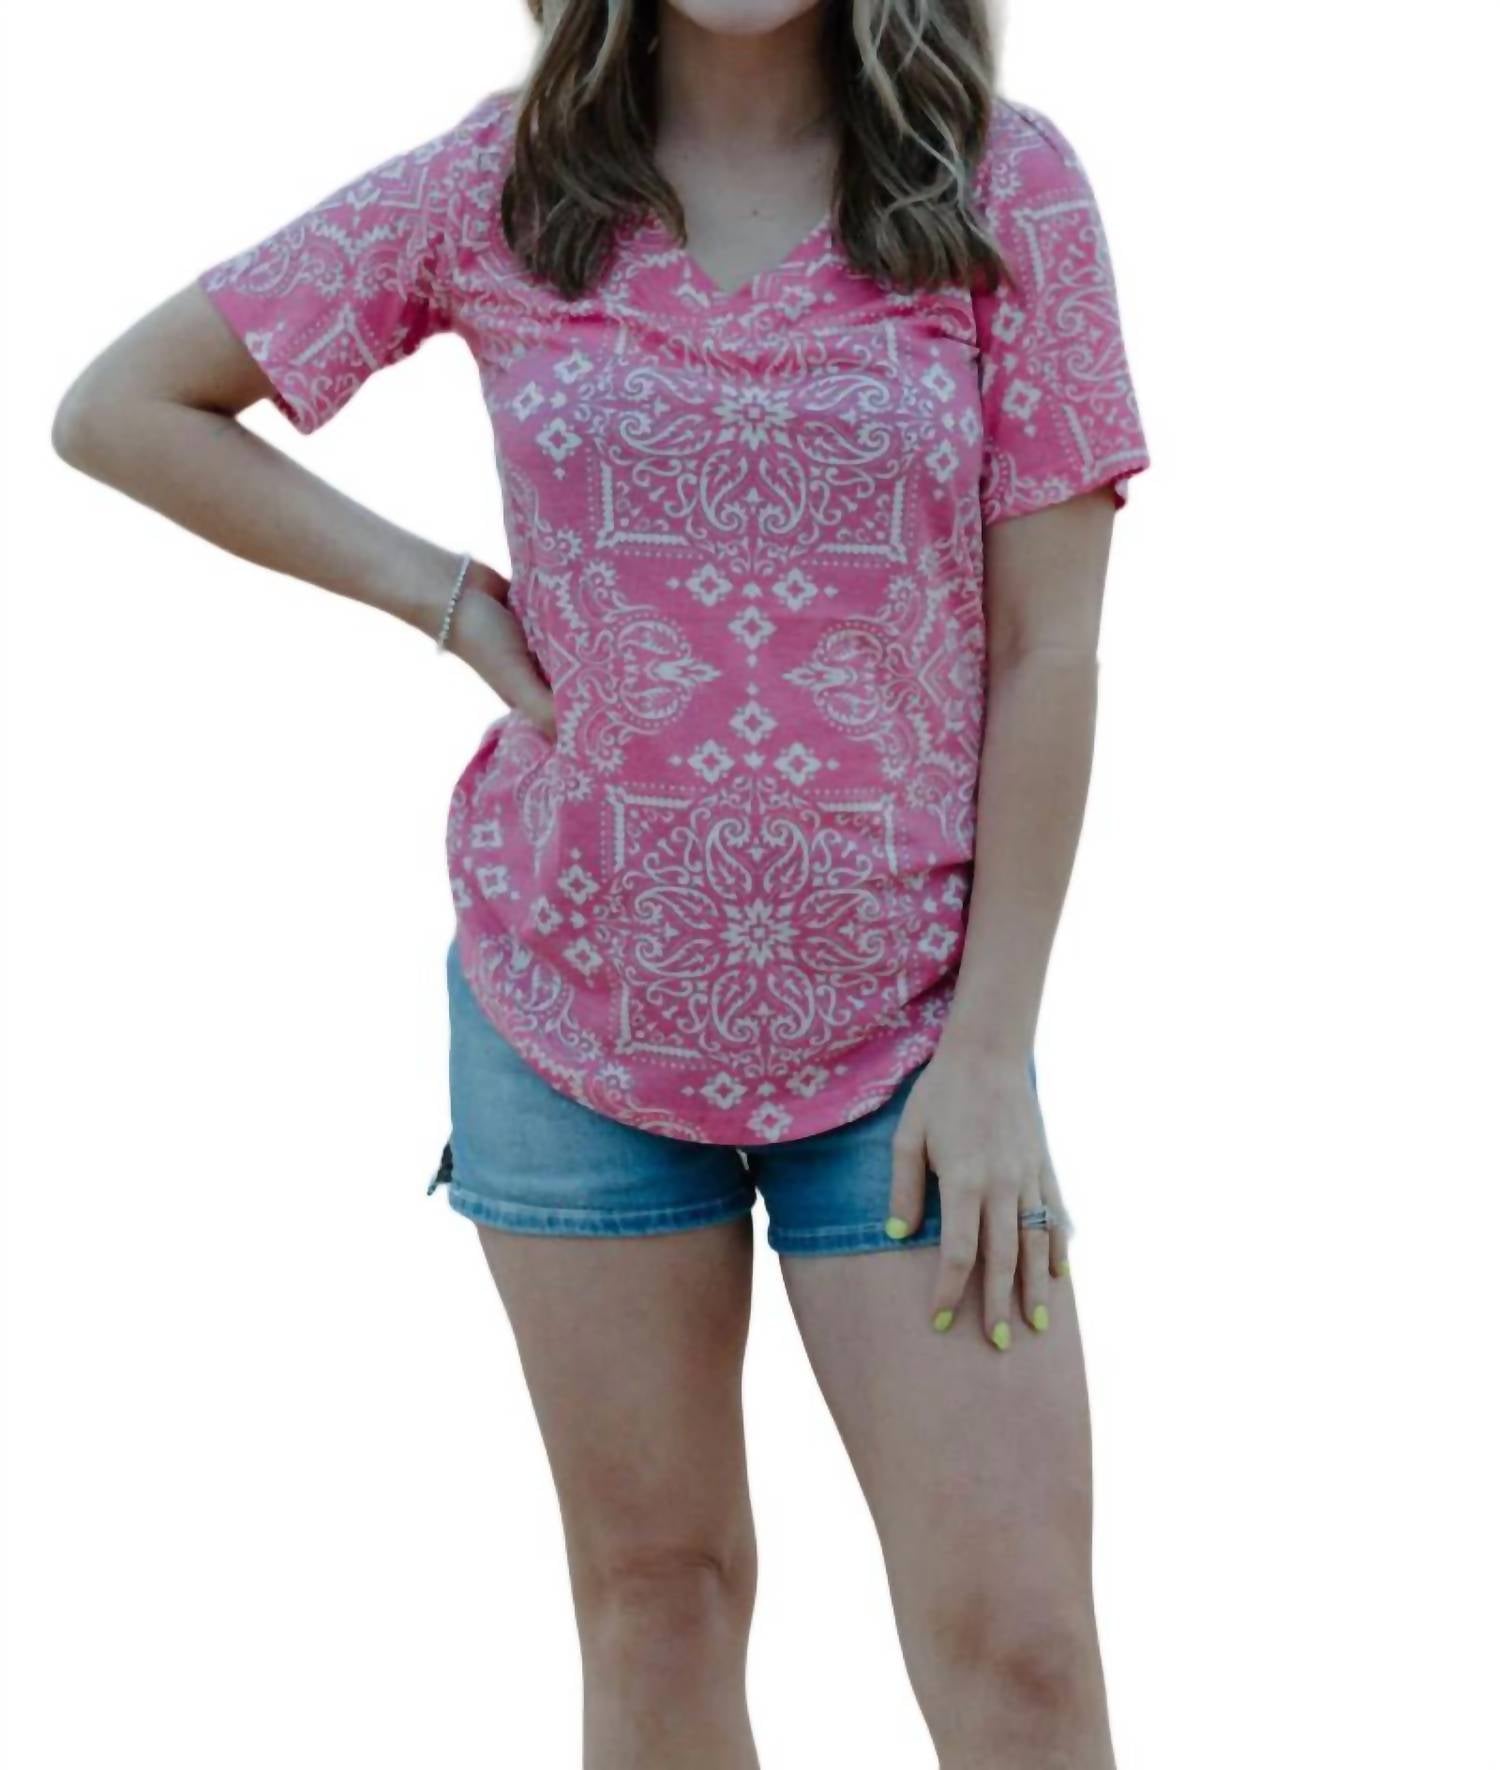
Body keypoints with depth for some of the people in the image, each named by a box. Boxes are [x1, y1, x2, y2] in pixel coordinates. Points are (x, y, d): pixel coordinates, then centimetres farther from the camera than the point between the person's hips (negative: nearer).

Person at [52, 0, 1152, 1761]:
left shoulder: (1003, 185, -6)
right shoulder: (498, 186, -2)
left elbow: (1046, 651, -6)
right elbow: (120, 407, 7)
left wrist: (991, 1050, -9)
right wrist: (455, 601, -2)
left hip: (904, 1024, -1)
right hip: (575, 1006, 1)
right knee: (655, 1589, 10)